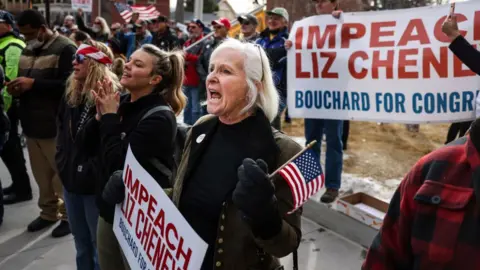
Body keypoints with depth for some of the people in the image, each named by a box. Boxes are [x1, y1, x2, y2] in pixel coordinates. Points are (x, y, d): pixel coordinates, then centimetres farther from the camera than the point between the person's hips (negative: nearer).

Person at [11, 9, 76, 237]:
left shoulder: (65, 49, -10)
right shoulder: (27, 50, 15)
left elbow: (69, 84, -19)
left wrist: (33, 83, -21)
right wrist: (16, 88, 0)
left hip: (55, 125, -7)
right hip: (32, 123, 7)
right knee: (41, 173, 14)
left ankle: (69, 215, 16)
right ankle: (49, 212, 28)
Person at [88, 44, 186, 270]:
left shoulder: (159, 118, -20)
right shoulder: (123, 102, 1)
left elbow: (119, 165, -24)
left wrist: (110, 117, -16)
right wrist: (101, 115, -11)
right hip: (110, 209, 7)